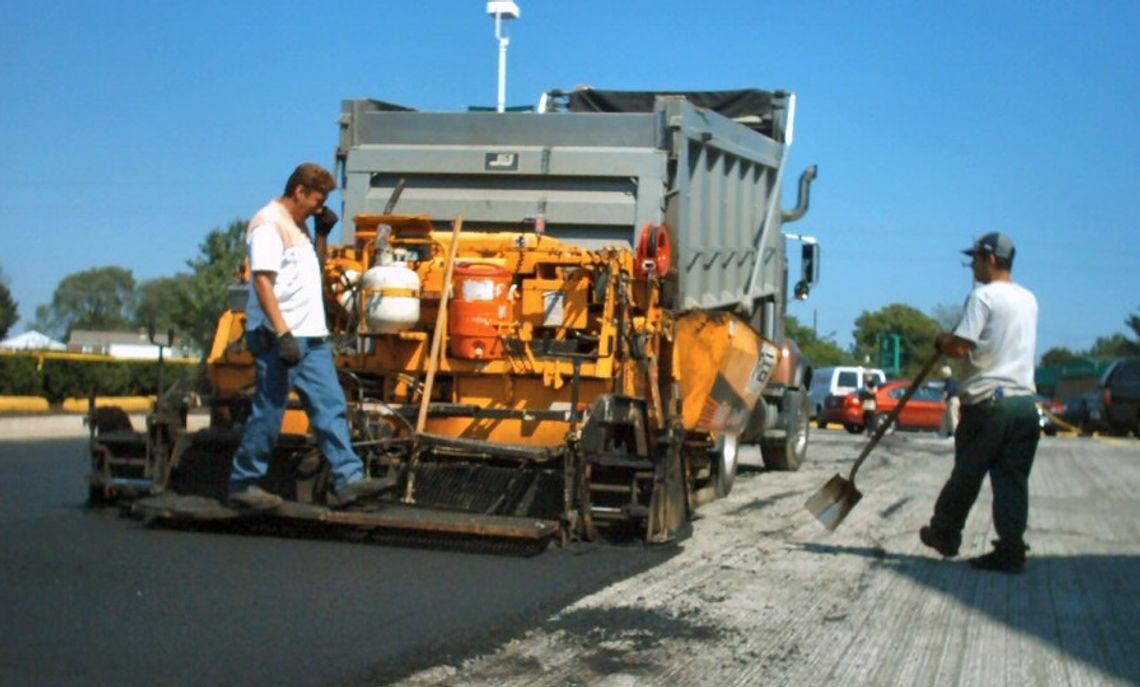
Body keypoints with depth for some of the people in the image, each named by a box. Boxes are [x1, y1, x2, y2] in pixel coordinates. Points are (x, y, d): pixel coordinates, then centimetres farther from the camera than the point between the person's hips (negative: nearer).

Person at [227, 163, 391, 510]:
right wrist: (283, 334, -25)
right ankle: (243, 485, 9)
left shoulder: (297, 225, 18)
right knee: (269, 414, -3)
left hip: (310, 336, 9)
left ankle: (347, 480, 4)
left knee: (331, 407, 4)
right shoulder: (268, 224, -10)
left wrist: (322, 233, 14)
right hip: (279, 337, -9)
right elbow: (263, 281, -18)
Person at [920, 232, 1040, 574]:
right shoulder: (1029, 299, 15)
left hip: (988, 401, -6)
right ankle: (1011, 552, 2)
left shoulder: (983, 296, -9)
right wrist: (955, 341, 22)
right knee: (1013, 481, 5)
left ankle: (944, 534, 23)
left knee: (966, 475, 8)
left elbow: (960, 347, -16)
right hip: (1024, 402, 6)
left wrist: (942, 340, 5)